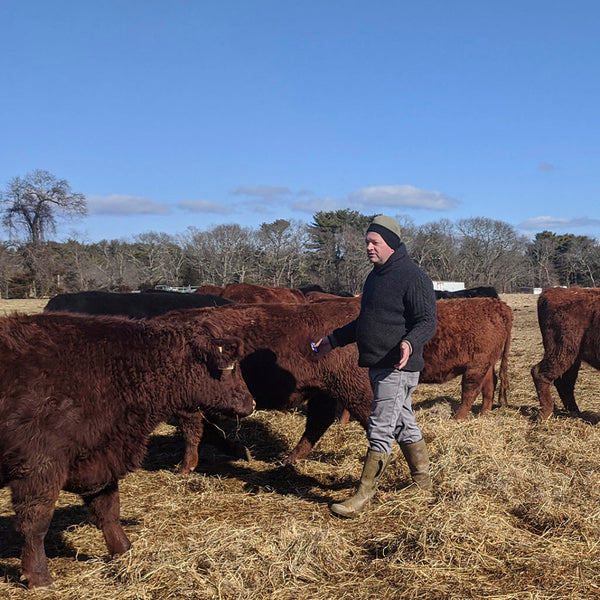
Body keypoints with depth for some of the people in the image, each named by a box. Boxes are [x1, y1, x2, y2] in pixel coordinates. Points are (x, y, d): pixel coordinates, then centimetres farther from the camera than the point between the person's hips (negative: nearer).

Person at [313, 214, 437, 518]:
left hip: (398, 368, -9)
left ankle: (363, 496, -1)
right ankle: (422, 482, 31)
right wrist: (333, 340, 25)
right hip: (377, 366, 9)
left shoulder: (413, 277, -13)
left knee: (380, 431, -7)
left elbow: (428, 321, -17)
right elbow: (365, 321, 25)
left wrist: (410, 343, -36)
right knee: (404, 425, 18)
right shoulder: (375, 276, 16)